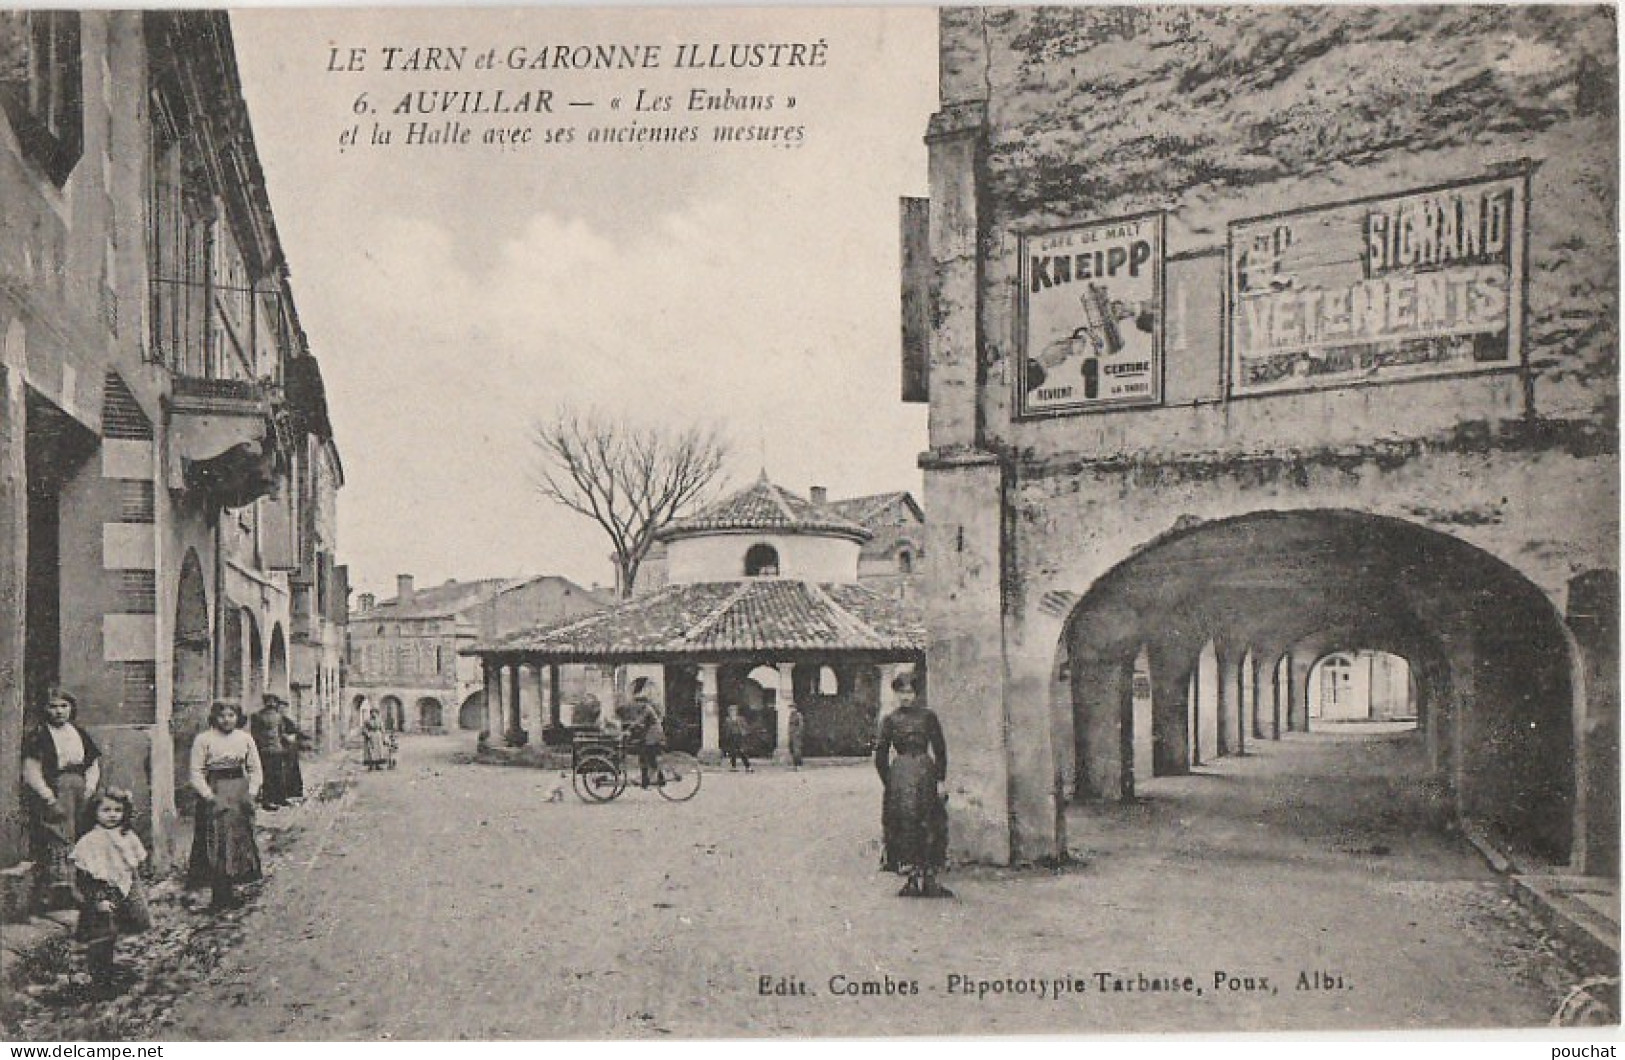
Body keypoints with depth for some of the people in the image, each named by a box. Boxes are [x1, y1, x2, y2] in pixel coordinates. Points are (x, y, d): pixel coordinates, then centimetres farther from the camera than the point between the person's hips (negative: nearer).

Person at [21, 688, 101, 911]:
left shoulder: (80, 735, 17)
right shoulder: (37, 736, 0)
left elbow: (94, 765, 18)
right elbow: (31, 773, -8)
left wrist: (88, 788, 1)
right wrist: (50, 798, -13)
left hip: (80, 800, 5)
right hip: (49, 798, -5)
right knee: (55, 847, -14)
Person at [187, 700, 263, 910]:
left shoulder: (245, 738, 8)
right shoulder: (203, 740, -3)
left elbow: (256, 769, 12)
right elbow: (196, 773, -5)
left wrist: (252, 792, -2)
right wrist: (210, 796, -13)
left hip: (240, 796, 4)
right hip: (214, 794, -4)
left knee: (240, 843, 5)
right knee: (216, 844, -6)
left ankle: (230, 892, 14)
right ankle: (219, 896, -2)